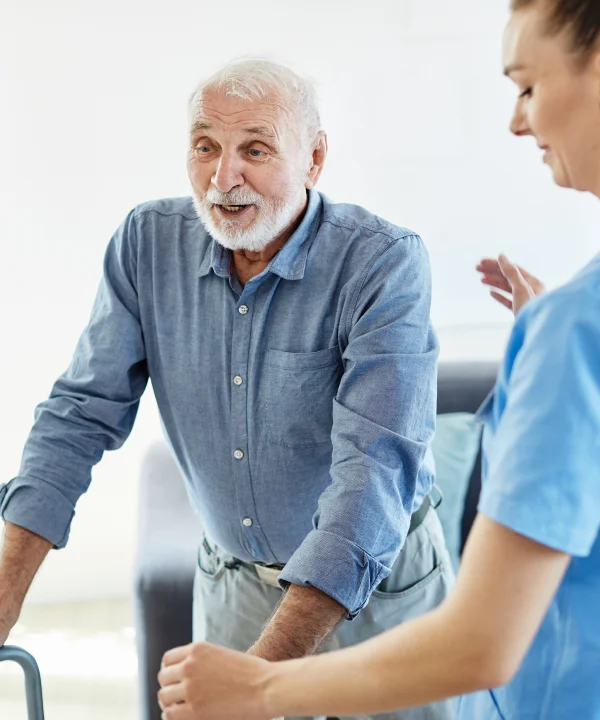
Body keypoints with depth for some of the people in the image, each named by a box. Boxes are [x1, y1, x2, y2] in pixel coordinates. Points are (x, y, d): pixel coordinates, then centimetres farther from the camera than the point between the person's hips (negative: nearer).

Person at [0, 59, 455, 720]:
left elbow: (376, 467, -31)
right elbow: (82, 414, -6)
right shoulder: (147, 243, -9)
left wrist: (265, 666, -39)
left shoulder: (384, 264, -23)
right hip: (232, 585, 3)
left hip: (375, 585, -3)